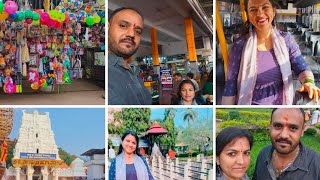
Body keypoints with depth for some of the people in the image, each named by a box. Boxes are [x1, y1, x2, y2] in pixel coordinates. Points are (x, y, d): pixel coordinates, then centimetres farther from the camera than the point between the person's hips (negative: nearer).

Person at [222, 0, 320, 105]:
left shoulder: (286, 40, -8)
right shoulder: (240, 45, -14)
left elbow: (302, 69, -6)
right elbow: (231, 85, -11)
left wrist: (309, 82, -29)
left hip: (281, 104, 2)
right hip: (250, 104, -2)